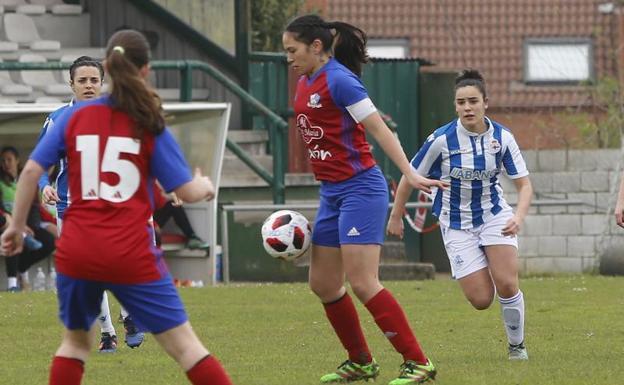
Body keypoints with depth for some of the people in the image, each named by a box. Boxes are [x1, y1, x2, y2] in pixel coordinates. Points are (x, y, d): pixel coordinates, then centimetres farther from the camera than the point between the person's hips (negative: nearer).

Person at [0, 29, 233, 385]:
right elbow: (188, 192, -3)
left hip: (76, 251, 3)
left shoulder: (75, 117, 4)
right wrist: (206, 186, 20)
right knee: (184, 345, 2)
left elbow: (32, 171, -1)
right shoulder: (150, 125, -2)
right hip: (132, 255, -3)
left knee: (76, 340, 24)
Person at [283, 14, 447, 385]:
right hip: (332, 194, 9)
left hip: (360, 188, -9)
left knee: (362, 283, -14)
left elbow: (379, 129, -19)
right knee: (323, 284, 11)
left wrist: (410, 174, -25)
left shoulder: (338, 80, -15)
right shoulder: (305, 84, 11)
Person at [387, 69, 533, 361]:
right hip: (457, 224, -1)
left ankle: (517, 345, 6)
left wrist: (518, 217, -24)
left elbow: (524, 184, -6)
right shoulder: (442, 140, -17)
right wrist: (395, 217, 4)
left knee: (507, 283, -18)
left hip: (494, 215, 1)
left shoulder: (502, 137, -11)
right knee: (481, 300, -9)